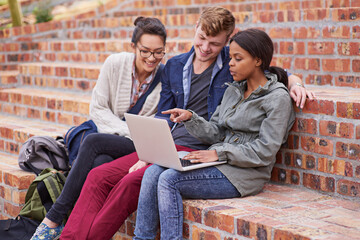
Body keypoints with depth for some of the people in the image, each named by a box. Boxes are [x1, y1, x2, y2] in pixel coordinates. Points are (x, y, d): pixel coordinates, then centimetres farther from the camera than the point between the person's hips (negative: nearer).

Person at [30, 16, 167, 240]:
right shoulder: (115, 64, -3)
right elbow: (98, 108, -1)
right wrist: (130, 132, -13)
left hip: (143, 147, -2)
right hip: (112, 138, 3)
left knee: (93, 142, -29)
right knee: (100, 163, -33)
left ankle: (54, 219, -23)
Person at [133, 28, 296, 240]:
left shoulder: (278, 98, -8)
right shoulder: (233, 91, 17)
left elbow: (264, 152, -14)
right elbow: (215, 132, 15)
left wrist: (220, 153, -18)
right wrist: (190, 118, -2)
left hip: (245, 173, -7)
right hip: (220, 163, 7)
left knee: (169, 179, -23)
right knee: (153, 172, -14)